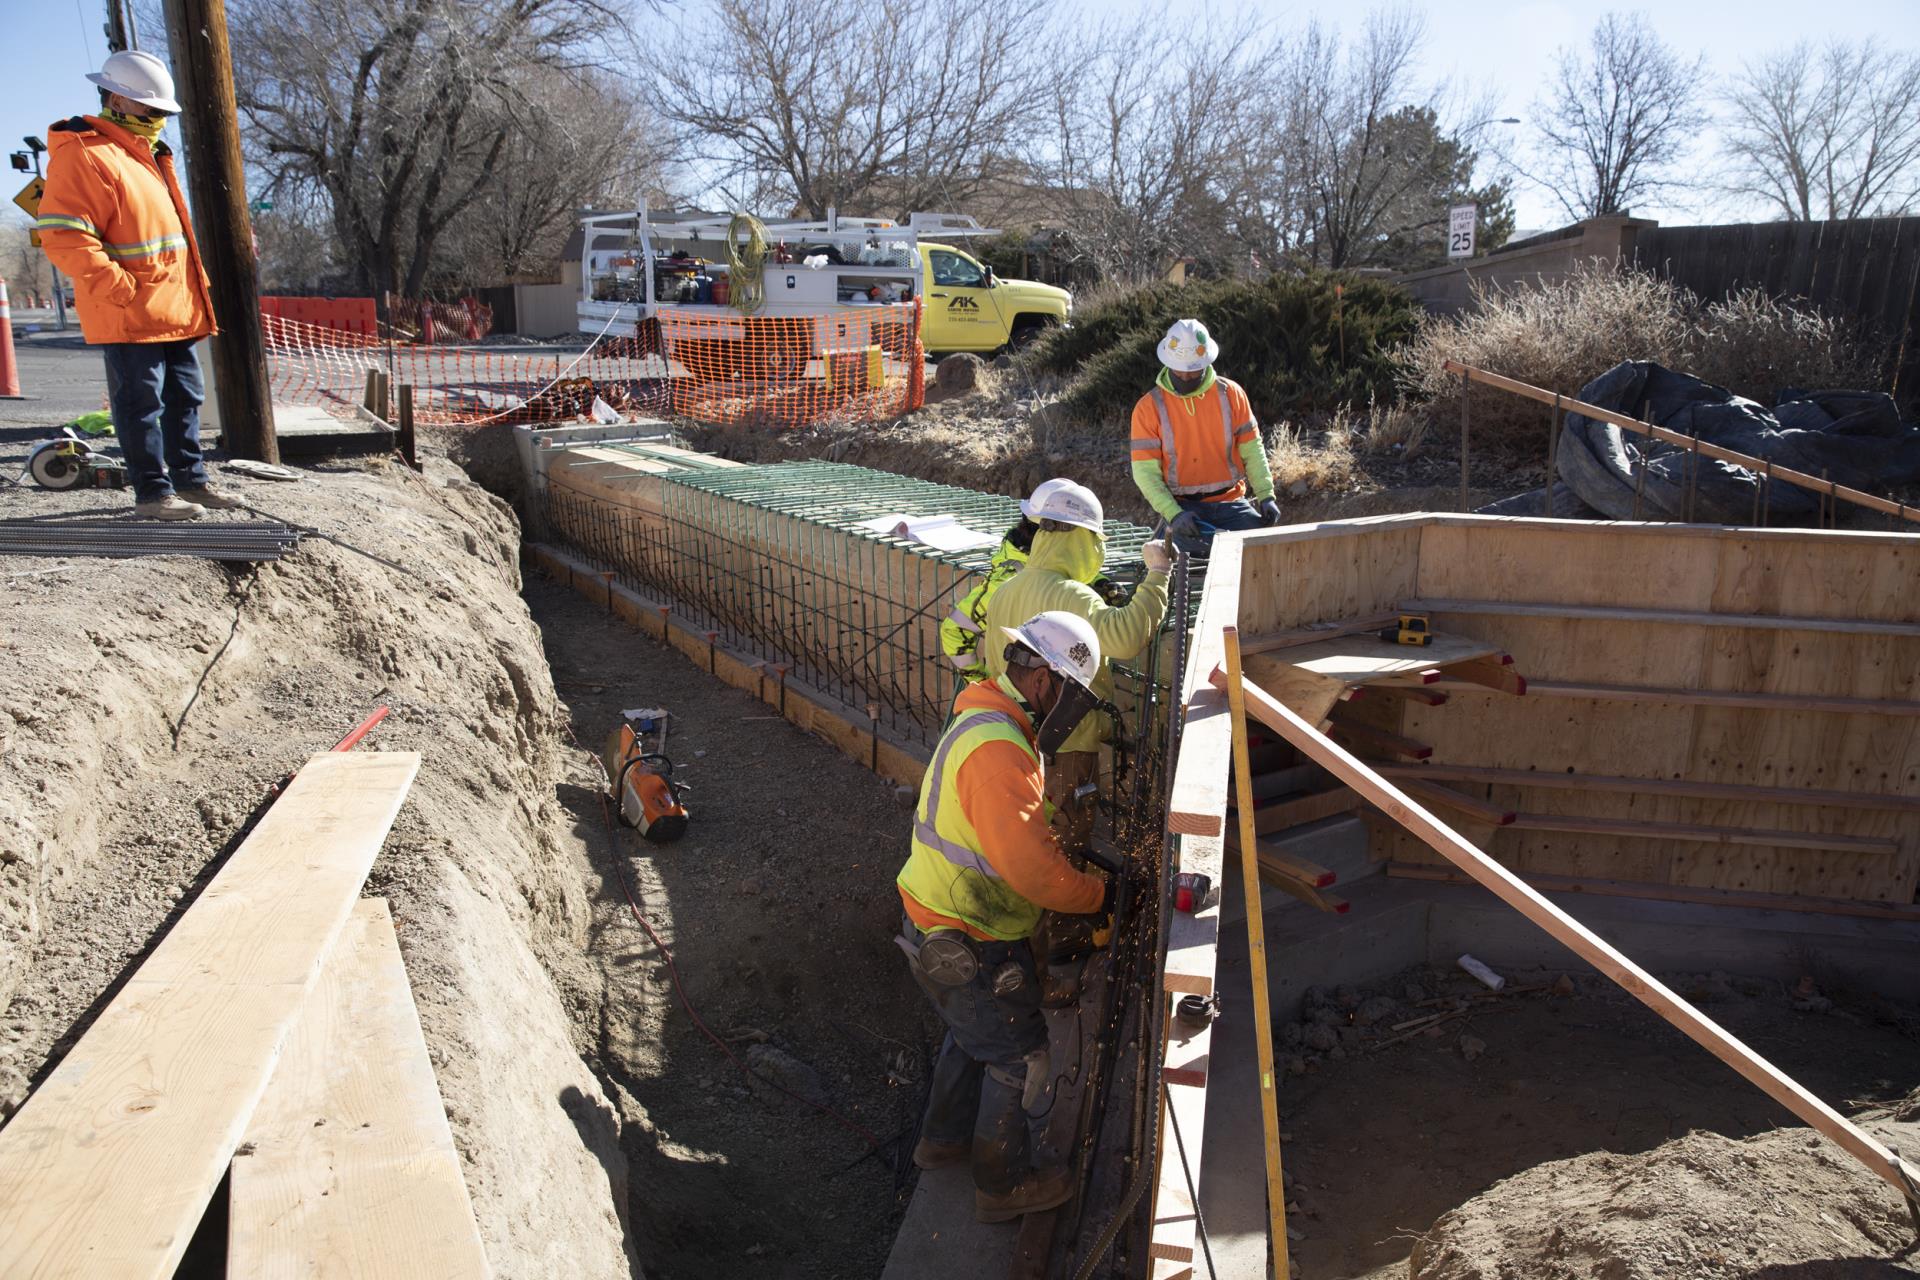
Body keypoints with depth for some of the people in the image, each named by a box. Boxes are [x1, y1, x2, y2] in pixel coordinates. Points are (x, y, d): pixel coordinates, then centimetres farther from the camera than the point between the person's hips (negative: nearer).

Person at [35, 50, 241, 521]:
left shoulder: (148, 155, 20)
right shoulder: (84, 155, -11)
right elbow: (63, 237, -19)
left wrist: (195, 286, 19)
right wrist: (123, 290, -23)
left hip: (174, 311, 10)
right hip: (129, 318, -10)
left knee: (185, 398, 15)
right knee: (141, 404, -4)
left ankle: (190, 479, 25)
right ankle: (152, 492, 2)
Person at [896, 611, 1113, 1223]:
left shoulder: (989, 721, 6)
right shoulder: (997, 750, -30)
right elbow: (1031, 869, -32)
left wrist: (1070, 860, 6)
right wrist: (1097, 894, -17)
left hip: (941, 924, 10)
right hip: (968, 943, -10)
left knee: (976, 1030, 29)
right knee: (1019, 1056, 9)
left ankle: (944, 1138, 48)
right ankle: (1003, 1184, 27)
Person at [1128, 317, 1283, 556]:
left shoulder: (1230, 393, 3)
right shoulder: (1149, 407, -3)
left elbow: (1252, 450, 7)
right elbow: (1145, 471, -6)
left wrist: (1266, 495, -7)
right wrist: (1173, 514, -19)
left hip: (1230, 502, 3)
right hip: (1183, 507, -2)